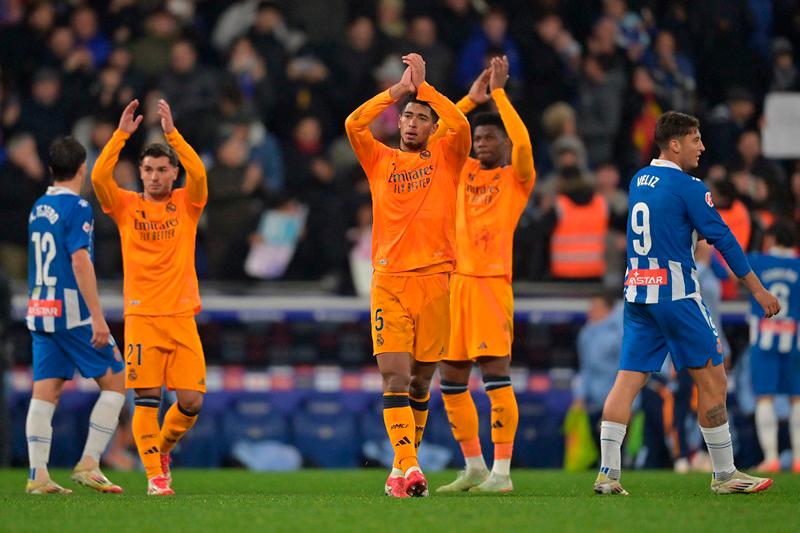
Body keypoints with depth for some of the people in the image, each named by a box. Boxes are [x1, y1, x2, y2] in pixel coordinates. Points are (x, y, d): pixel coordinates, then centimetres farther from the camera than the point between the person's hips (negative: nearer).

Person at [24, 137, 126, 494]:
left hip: (40, 312, 7)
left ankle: (38, 475, -3)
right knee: (115, 382, 3)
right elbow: (80, 262, -18)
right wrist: (98, 317, -19)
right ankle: (88, 464, -3)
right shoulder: (76, 207, -10)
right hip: (73, 312, -7)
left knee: (45, 394, 4)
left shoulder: (38, 208, 14)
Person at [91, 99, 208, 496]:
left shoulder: (186, 205, 8)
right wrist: (121, 134, -13)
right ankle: (155, 474, 0)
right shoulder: (126, 206, 7)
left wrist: (171, 132, -16)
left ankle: (162, 447, 23)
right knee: (147, 398, -7)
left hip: (182, 317, 1)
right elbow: (99, 177, -10)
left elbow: (198, 174, -12)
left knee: (191, 401, -4)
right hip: (142, 316, -1)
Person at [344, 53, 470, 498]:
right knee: (395, 375, -13)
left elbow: (461, 126, -9)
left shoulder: (446, 157, 10)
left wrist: (423, 85, -3)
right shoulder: (381, 160, 13)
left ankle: (403, 468, 16)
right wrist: (398, 89, -3)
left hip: (434, 280, 0)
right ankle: (408, 467, -19)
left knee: (421, 381, 5)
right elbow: (354, 124, -3)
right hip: (389, 281, 0)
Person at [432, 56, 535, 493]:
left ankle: (502, 472, -8)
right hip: (456, 280, 7)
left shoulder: (517, 178, 2)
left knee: (496, 374, -11)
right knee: (451, 379, 6)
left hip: (492, 281, -7)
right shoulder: (466, 171, 17)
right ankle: (474, 469, 15)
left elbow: (522, 142, -16)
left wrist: (498, 92, -11)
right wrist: (472, 98, 9)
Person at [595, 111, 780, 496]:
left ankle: (607, 473, -5)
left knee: (627, 381, 2)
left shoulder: (639, 180, 11)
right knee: (712, 380, 2)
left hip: (636, 292, 7)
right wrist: (758, 289, -5)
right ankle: (724, 475, 6)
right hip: (676, 296, -7)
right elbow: (722, 239, -9)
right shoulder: (687, 187, -10)